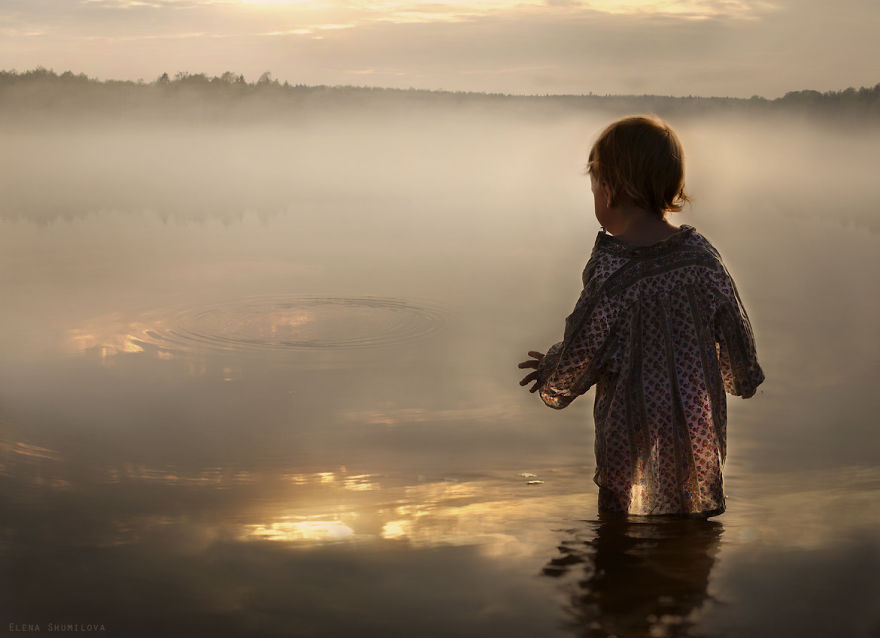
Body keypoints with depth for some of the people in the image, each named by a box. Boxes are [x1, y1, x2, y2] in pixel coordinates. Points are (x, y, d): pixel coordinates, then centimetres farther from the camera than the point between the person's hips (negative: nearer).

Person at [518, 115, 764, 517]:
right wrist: (742, 378, 28)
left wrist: (552, 379, 11)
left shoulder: (610, 267, -17)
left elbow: (583, 348, -11)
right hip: (700, 431, 5)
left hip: (635, 441, -5)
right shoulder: (701, 254, -3)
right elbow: (734, 327, 8)